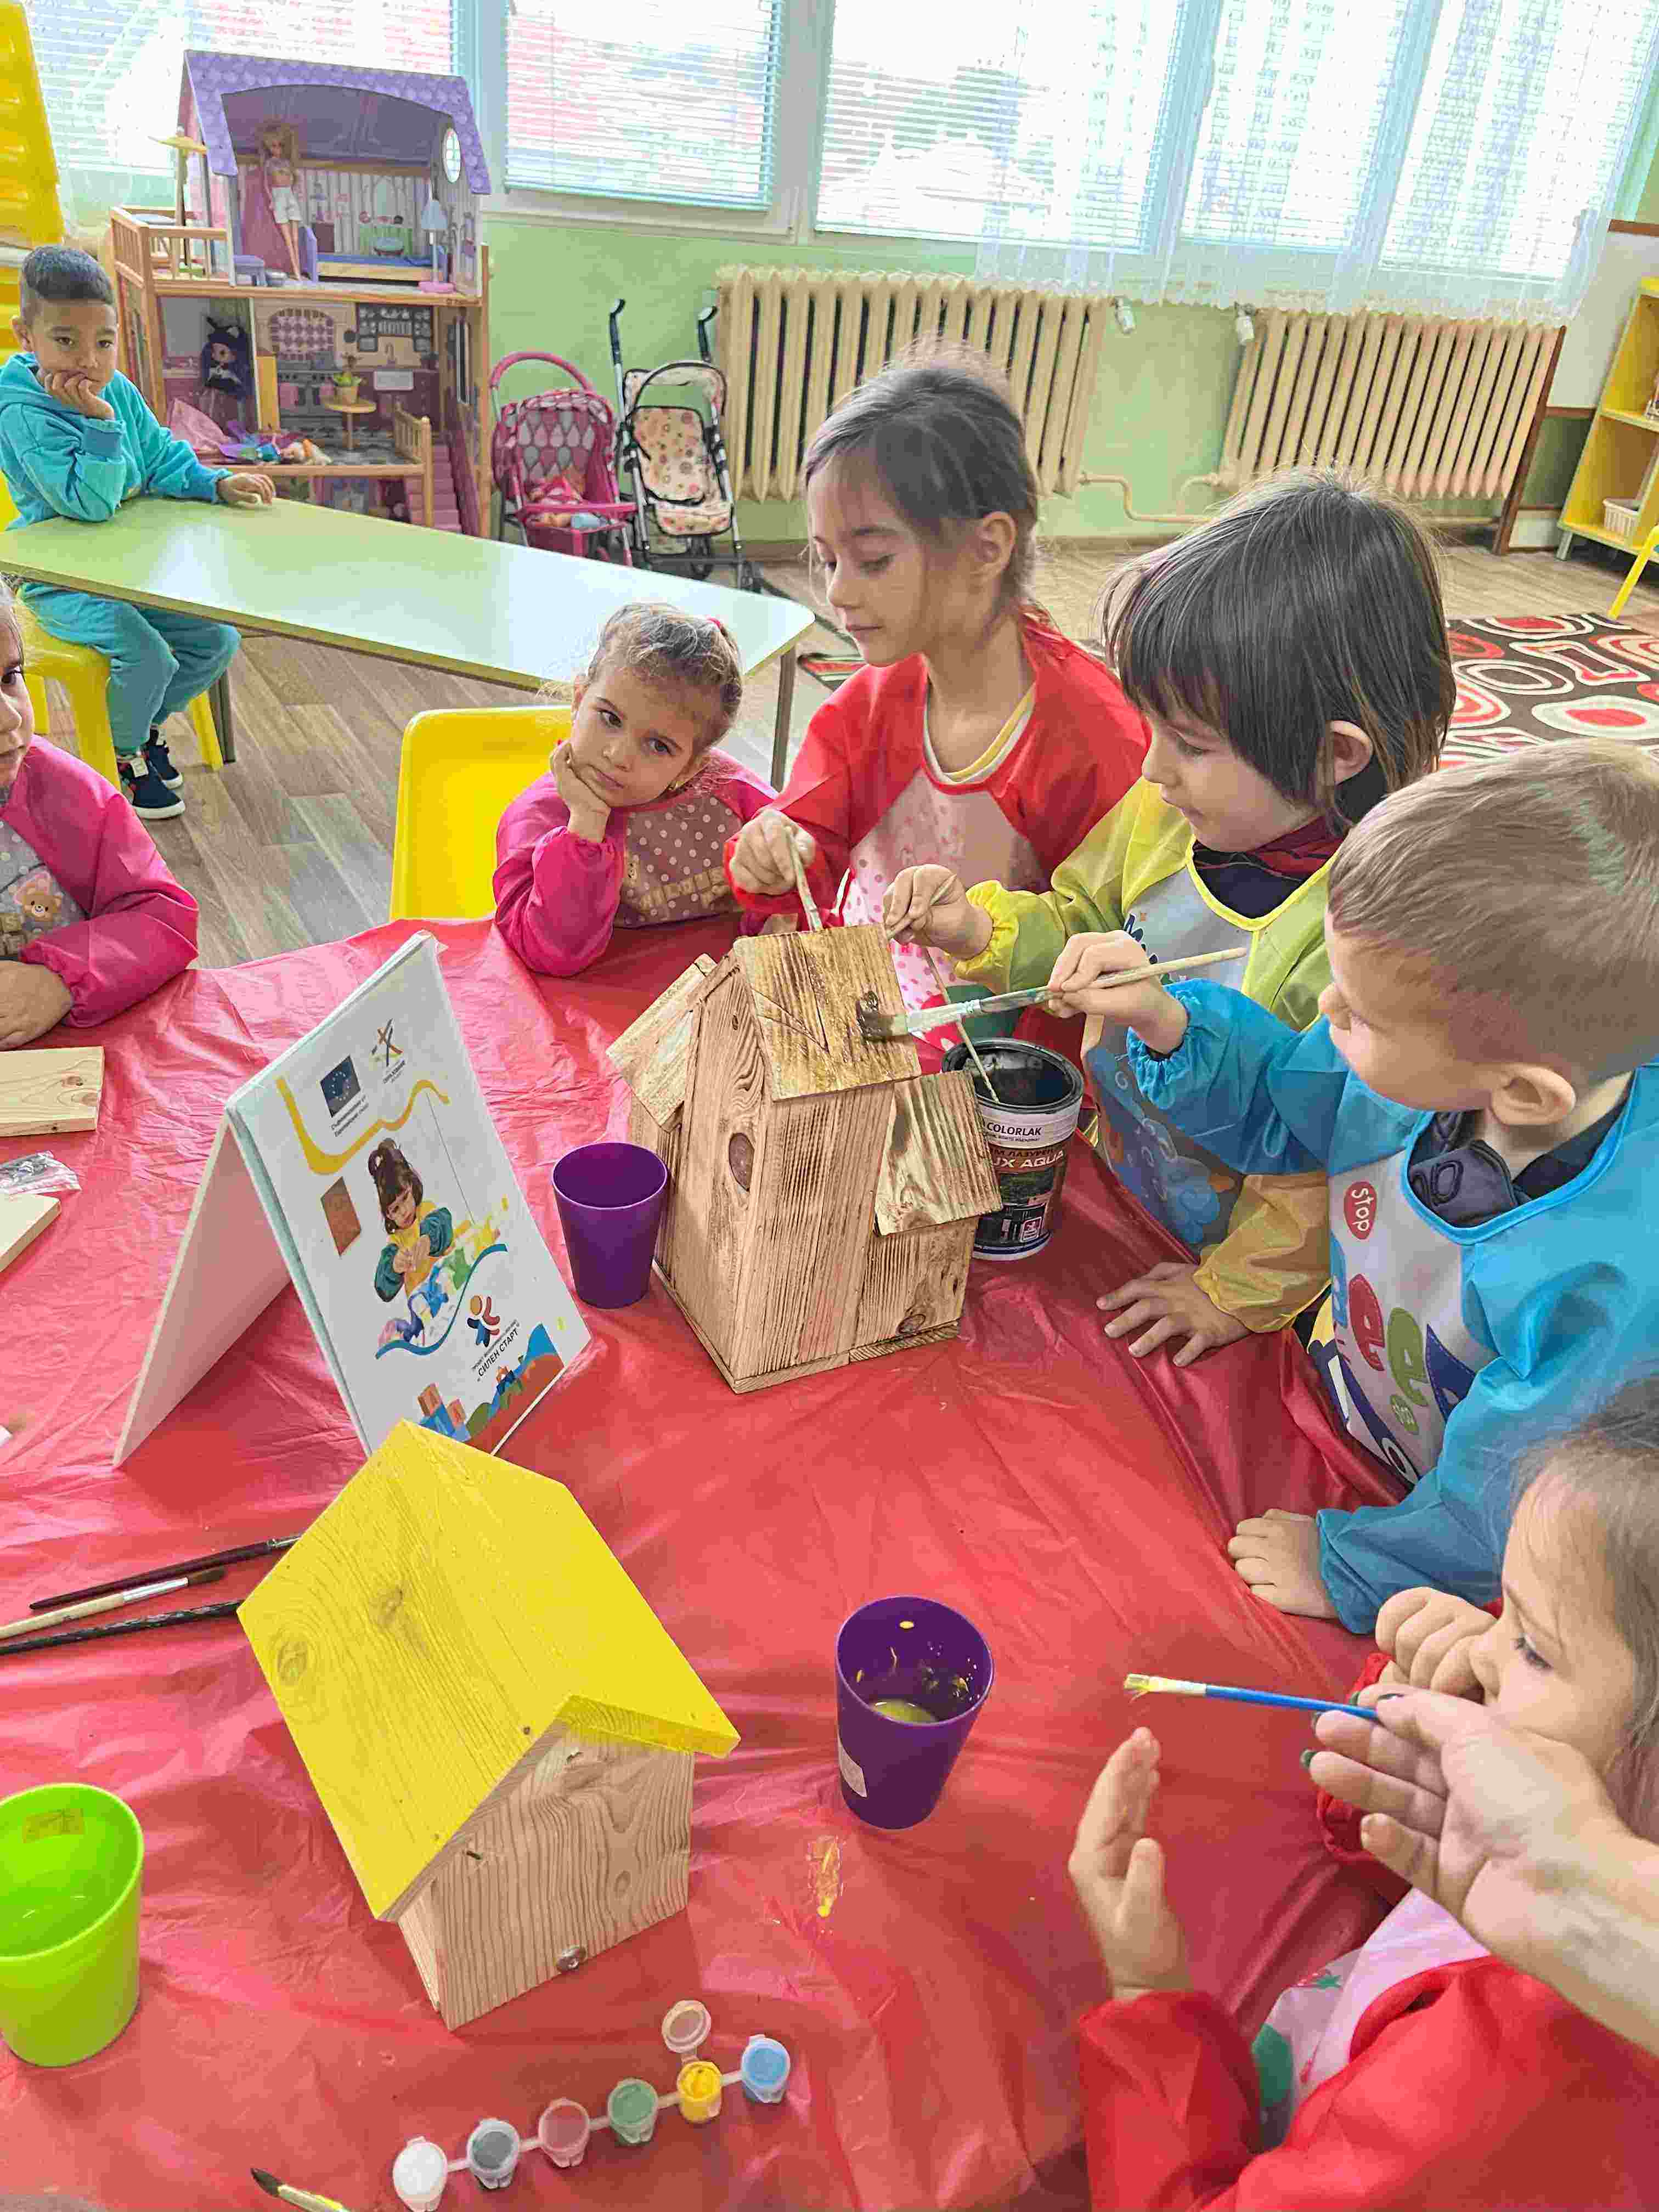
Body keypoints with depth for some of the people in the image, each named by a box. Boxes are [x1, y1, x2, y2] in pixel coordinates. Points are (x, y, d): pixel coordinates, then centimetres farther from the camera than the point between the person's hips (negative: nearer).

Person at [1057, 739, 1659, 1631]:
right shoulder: (1444, 1048, -22)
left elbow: (1497, 1520, -24)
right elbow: (1279, 1109, 0)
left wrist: (1352, 1569, -9)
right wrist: (1168, 1022, -16)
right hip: (1344, 1398, 6)